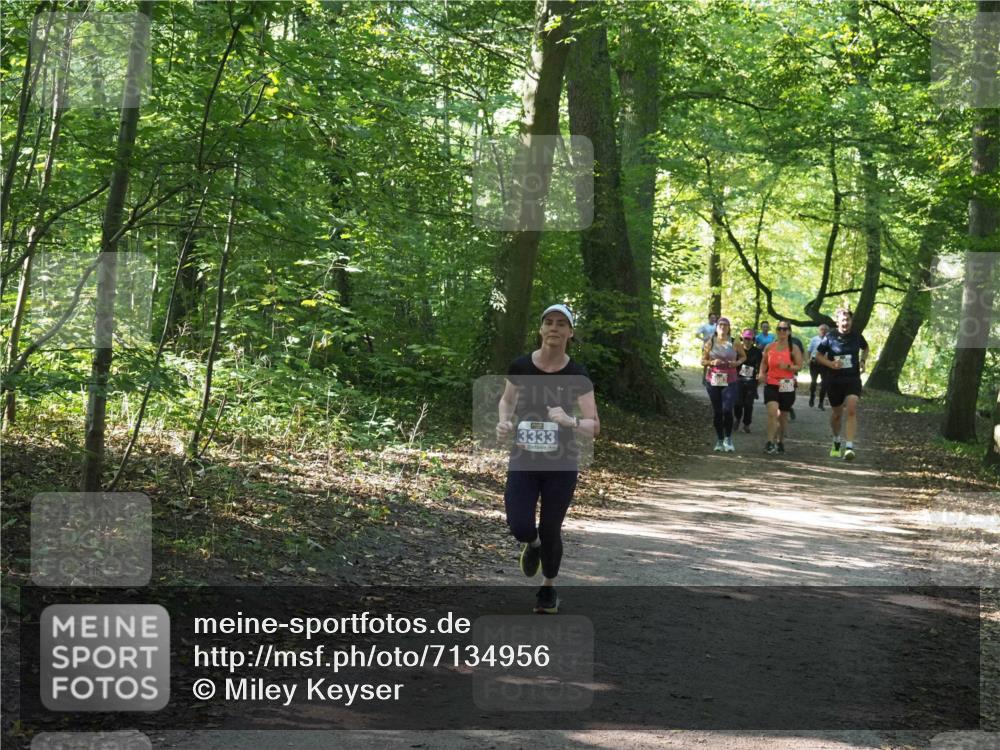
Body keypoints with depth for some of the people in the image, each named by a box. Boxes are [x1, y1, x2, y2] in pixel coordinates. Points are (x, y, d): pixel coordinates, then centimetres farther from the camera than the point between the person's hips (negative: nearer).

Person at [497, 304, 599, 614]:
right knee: (519, 527, -12)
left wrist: (569, 421, -31)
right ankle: (532, 545, 28)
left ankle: (548, 588, 36)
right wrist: (503, 423, -7)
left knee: (550, 530, 8)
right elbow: (506, 400, 13)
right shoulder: (520, 367, -7)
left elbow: (594, 427, -12)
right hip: (523, 461, 1)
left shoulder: (577, 376, -11)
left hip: (562, 465, -1)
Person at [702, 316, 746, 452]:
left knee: (727, 410, -15)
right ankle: (719, 440, 20)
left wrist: (737, 363, -4)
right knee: (717, 412, 6)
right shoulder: (710, 343, 3)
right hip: (713, 381, 1)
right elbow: (703, 361, 6)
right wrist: (712, 362, -14)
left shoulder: (735, 344, 1)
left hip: (730, 381, -1)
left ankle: (728, 438, 3)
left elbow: (743, 356, 16)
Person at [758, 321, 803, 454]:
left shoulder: (793, 348, -1)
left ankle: (780, 442, 30)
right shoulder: (769, 347, 5)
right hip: (771, 384, 0)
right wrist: (762, 373, 1)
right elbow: (764, 363, 19)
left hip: (787, 386, 0)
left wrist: (788, 367, -20)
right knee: (772, 412, -19)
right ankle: (770, 442, -18)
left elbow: (799, 366, -3)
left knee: (783, 415, 12)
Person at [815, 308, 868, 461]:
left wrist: (863, 361, 5)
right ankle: (836, 442, 40)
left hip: (853, 380, 0)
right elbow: (818, 355, 1)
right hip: (834, 381, 0)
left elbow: (865, 348, 22)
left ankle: (849, 447, -25)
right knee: (836, 414, 13)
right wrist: (831, 364, -15)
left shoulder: (857, 337, 1)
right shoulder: (830, 337, -5)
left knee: (851, 410, -20)